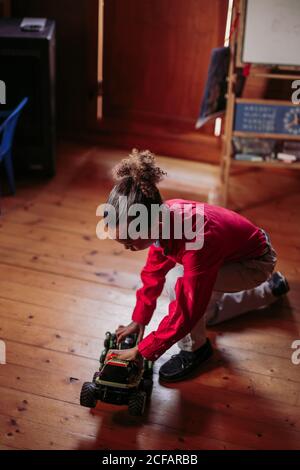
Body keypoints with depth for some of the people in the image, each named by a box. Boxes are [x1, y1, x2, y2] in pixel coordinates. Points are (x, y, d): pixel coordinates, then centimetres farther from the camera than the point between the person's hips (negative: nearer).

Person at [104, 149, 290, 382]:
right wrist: (139, 318, -1)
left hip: (257, 262, -8)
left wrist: (143, 350, -29)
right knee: (207, 313, 24)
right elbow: (154, 271, -3)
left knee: (180, 283, -29)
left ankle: (195, 349, -4)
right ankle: (270, 288, 40)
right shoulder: (162, 217, -20)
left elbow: (186, 312, -36)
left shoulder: (196, 240, -43)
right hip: (234, 250, 8)